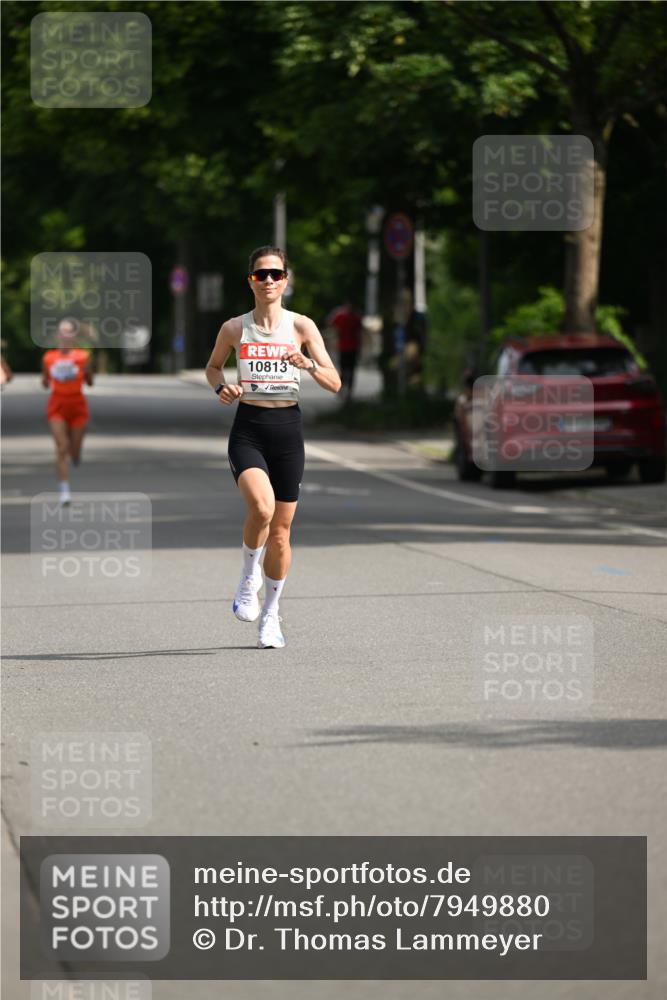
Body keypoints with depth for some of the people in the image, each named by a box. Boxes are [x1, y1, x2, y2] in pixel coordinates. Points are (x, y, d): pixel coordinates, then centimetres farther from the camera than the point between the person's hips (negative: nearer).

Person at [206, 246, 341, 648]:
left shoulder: (302, 326, 0)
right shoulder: (234, 328, 2)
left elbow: (334, 383, -1)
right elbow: (213, 366, 21)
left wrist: (308, 363, -20)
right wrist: (220, 387, -1)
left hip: (288, 427, 1)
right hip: (248, 428, -1)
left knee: (280, 529, 5)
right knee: (261, 507, -27)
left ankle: (271, 615, 22)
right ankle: (248, 580, 0)